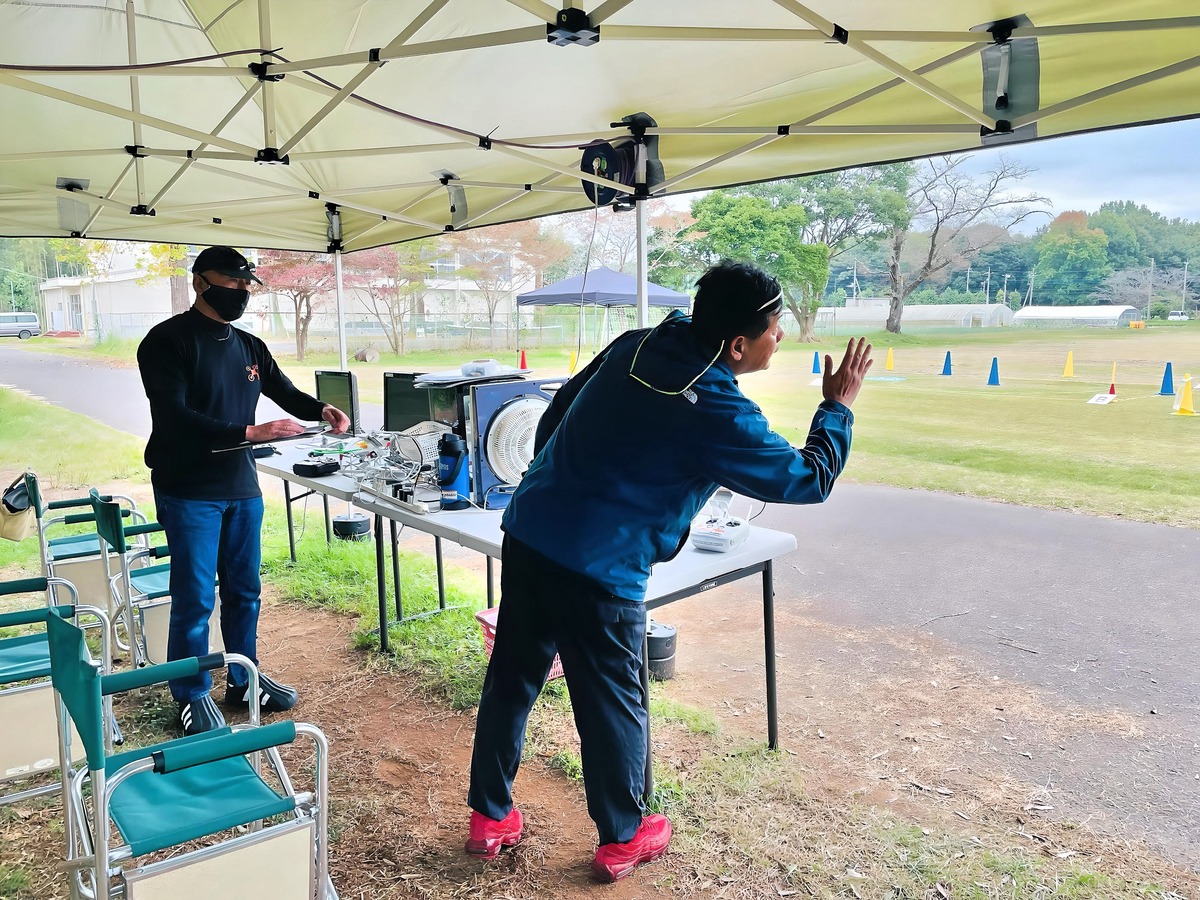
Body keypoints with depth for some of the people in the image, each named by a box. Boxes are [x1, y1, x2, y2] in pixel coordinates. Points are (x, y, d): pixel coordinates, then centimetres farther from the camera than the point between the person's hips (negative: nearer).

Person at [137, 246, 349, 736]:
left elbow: (287, 393, 19)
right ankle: (192, 696, 17)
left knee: (244, 590, 14)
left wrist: (321, 410, -3)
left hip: (242, 488, 6)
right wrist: (249, 433, -27)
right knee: (195, 597, 0)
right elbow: (174, 416, -20)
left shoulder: (249, 346, 11)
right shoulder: (168, 341, -10)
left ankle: (243, 679, 29)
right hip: (189, 491, -6)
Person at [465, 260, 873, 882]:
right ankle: (622, 840, 34)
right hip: (596, 570, -7)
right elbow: (809, 479, -5)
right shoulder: (718, 412, -16)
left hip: (527, 532, 7)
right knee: (612, 704, 13)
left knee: (510, 680, 19)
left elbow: (555, 414, 12)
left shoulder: (635, 345, 3)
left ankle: (489, 818, 38)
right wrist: (838, 406, 10)